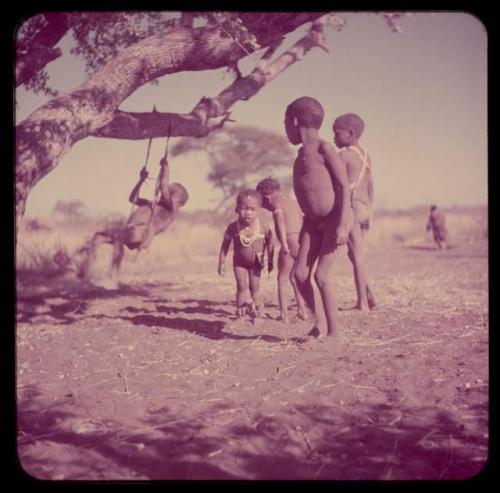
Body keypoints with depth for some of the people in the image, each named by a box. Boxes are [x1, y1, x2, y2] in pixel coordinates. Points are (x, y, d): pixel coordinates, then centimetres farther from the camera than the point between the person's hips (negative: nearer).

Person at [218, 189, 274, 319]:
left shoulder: (264, 229, -26)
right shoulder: (233, 228, -25)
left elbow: (270, 244, -8)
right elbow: (225, 245, -11)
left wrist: (270, 261, 1)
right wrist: (222, 263, -7)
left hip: (256, 262, 0)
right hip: (239, 262, 0)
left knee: (254, 287, 4)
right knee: (242, 286, -5)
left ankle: (256, 308, 20)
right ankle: (241, 308, 8)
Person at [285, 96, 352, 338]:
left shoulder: (323, 148, -11)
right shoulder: (302, 153, 14)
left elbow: (344, 186, -15)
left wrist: (342, 224, -22)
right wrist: (308, 221, 23)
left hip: (335, 219, -7)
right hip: (313, 221, 7)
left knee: (322, 276, -11)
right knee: (300, 274, -1)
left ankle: (333, 332, 0)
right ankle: (318, 322, 14)